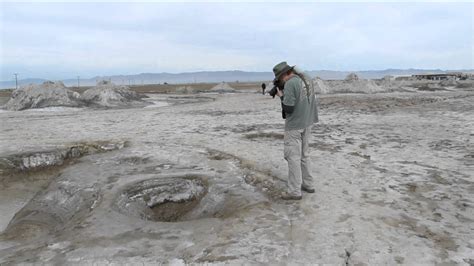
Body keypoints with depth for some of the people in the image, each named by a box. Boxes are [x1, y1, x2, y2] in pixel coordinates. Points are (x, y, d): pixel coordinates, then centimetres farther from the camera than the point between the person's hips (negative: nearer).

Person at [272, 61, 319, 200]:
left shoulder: (290, 84, -20)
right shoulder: (307, 77, 6)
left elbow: (288, 109, -21)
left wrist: (281, 96, -6)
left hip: (294, 125, -8)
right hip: (307, 122, 8)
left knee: (293, 157, -1)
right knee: (304, 155, 18)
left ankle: (294, 191, 4)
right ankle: (308, 185, 26)